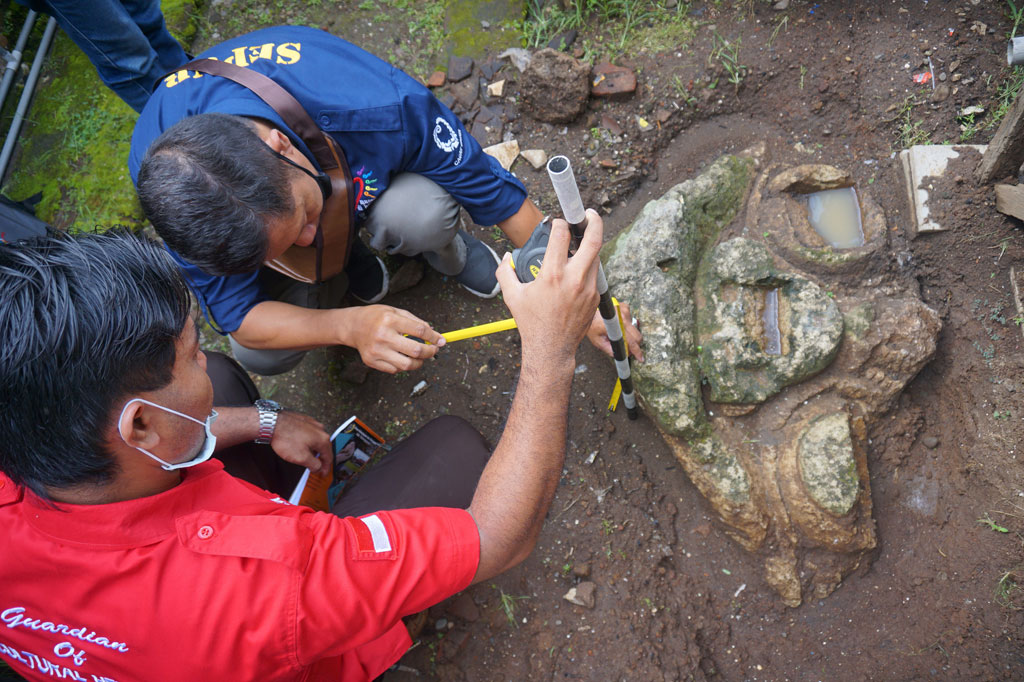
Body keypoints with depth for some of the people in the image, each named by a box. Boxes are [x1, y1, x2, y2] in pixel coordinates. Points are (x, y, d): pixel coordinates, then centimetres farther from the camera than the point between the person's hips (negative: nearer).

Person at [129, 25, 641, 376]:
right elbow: (237, 311, -28)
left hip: (367, 170, -1)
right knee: (259, 353, -19)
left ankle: (448, 252, 2)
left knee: (422, 212, -37)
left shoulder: (379, 106, -42)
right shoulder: (164, 176, -37)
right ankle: (346, 261, 11)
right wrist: (350, 326, -48)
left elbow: (492, 188, -28)